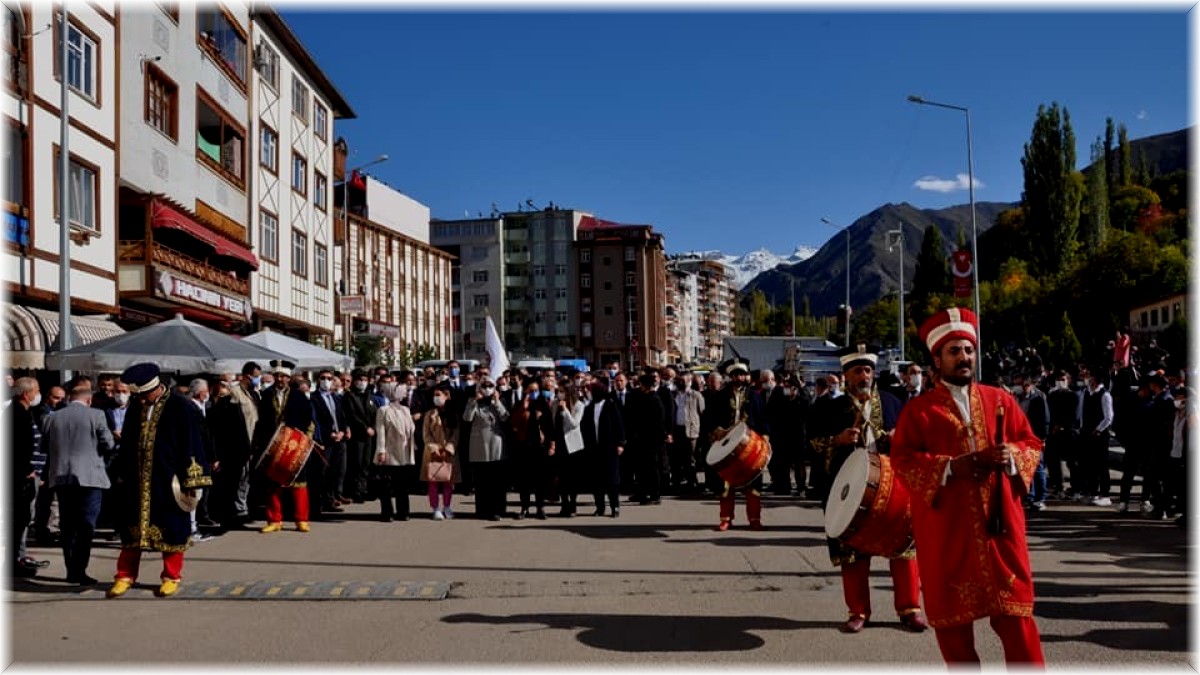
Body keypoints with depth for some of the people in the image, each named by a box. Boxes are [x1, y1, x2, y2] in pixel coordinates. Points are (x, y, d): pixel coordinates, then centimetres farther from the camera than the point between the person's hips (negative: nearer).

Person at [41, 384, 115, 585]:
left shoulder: (53, 418, 7)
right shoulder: (96, 415, -5)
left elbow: (44, 446, 13)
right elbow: (108, 444, -6)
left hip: (61, 478, 4)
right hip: (89, 477, -4)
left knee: (67, 525, 12)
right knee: (86, 526, -2)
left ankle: (71, 570, 15)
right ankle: (79, 571, -7)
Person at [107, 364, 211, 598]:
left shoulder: (180, 407, -9)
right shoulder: (135, 409, 9)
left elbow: (192, 444, -9)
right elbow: (126, 444, 18)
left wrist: (191, 481, -11)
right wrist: (122, 476, 16)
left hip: (168, 481, -5)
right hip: (137, 480, 5)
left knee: (171, 530, 4)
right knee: (131, 527, 9)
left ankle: (172, 577, 17)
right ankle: (125, 576, 21)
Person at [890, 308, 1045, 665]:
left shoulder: (1001, 399, 11)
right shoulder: (918, 410, 1)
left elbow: (1032, 444, 12)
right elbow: (902, 460, -6)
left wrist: (1012, 455, -11)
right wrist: (950, 466, -19)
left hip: (999, 519, 2)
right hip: (946, 525, -2)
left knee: (1014, 607, 2)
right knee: (952, 608, 6)